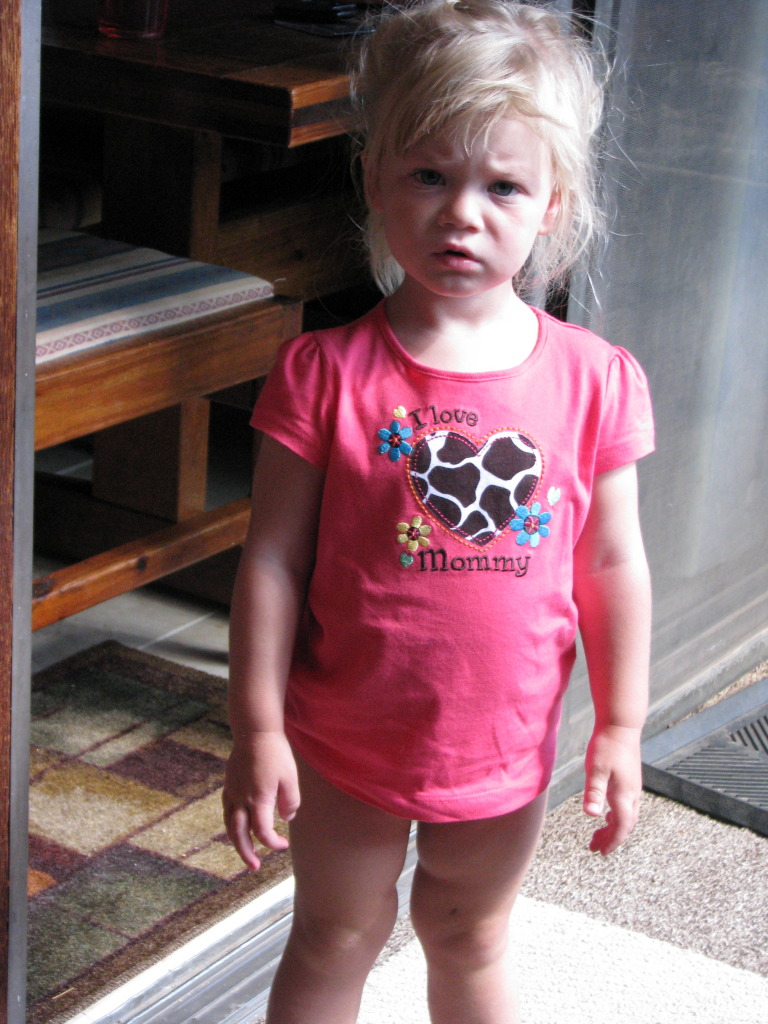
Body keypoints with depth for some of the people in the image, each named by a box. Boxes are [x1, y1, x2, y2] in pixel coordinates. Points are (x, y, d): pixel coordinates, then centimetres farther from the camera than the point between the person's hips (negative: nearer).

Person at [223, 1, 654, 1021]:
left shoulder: (593, 380, -10)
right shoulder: (326, 374, -16)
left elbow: (613, 563, -1)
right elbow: (273, 561, -11)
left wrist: (621, 727, 2)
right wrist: (257, 729, -11)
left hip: (504, 746, 2)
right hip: (347, 742, -1)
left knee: (471, 940, 24)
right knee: (336, 940, 18)